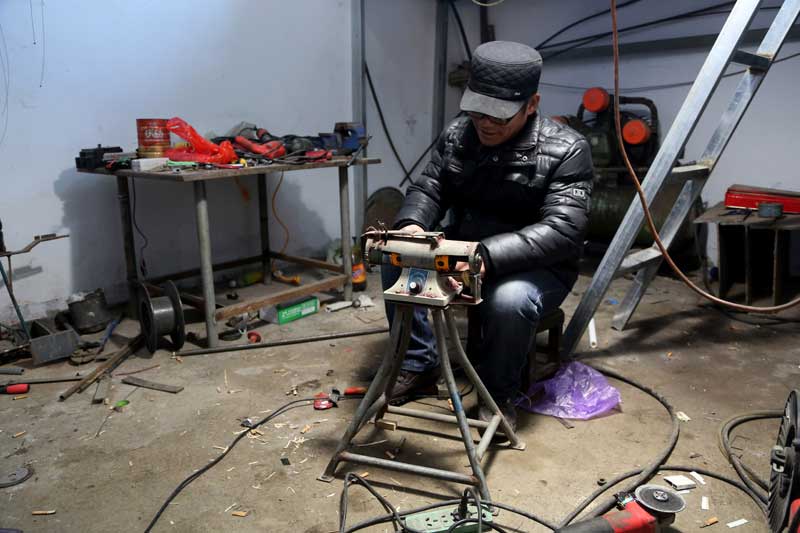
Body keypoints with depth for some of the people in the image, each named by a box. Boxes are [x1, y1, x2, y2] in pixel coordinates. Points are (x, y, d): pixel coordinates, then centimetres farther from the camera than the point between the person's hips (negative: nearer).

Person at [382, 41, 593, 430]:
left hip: (537, 267, -4)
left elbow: (562, 230, -27)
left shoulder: (566, 150, -18)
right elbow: (428, 188, 1)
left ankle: (499, 395, -6)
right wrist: (411, 225, -24)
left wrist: (488, 256, -42)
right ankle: (418, 366, 1)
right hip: (462, 249, 5)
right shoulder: (456, 134, -3)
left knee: (509, 301, -36)